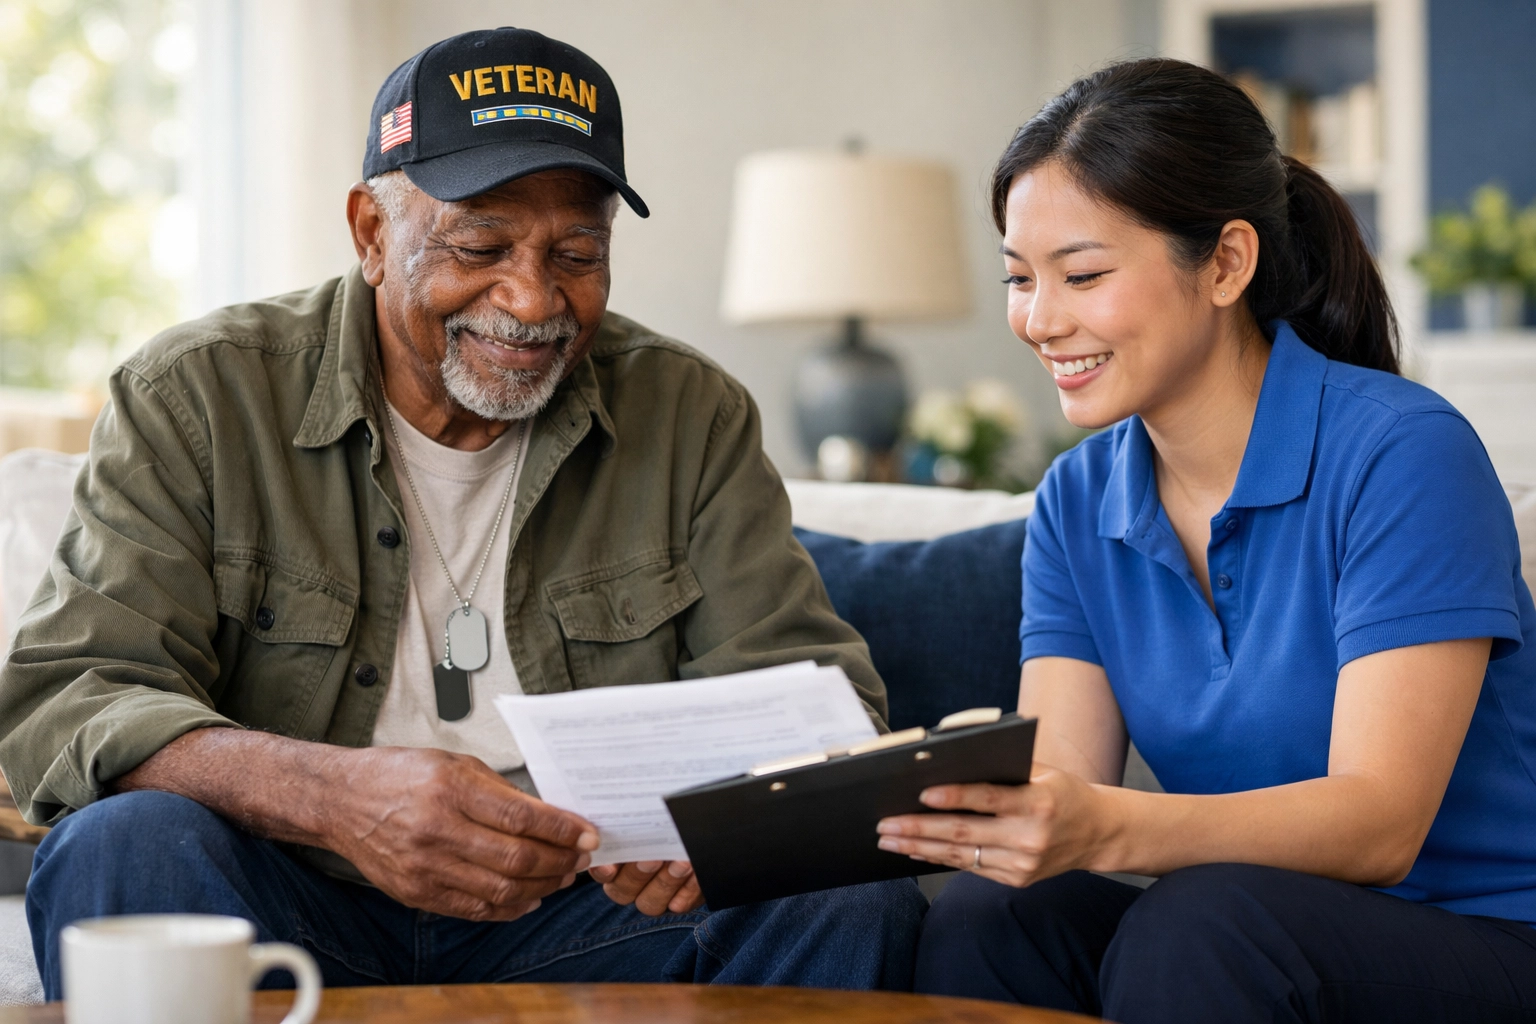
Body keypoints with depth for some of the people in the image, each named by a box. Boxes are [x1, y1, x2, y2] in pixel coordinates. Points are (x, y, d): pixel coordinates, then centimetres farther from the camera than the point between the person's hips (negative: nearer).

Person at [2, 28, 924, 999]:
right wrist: (333, 793, -35)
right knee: (128, 841, -33)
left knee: (862, 897, -23)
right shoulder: (195, 400, -4)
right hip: (292, 912, -2)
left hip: (589, 917, 2)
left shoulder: (691, 415, 4)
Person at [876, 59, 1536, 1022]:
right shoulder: (1076, 506, 6)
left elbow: (1380, 822, -22)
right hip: (1225, 933, 5)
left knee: (1198, 923, -34)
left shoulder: (1402, 456, -14)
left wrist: (1110, 828, -39)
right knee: (987, 918, -24)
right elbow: (1055, 784, -4)